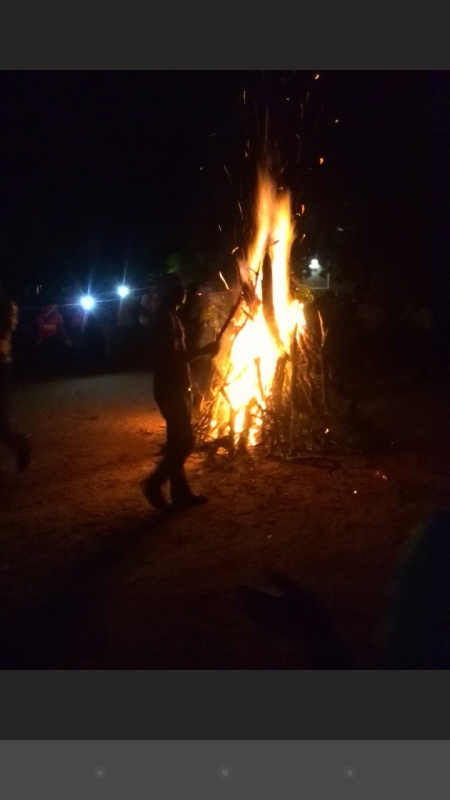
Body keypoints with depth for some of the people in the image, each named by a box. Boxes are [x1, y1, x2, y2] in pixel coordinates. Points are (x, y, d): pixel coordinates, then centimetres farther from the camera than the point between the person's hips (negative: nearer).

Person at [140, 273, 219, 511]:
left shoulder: (169, 317, 15)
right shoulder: (165, 319, -16)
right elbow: (173, 357, -24)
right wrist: (204, 350, -18)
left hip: (176, 388, 10)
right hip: (171, 389, -10)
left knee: (178, 442, 12)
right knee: (183, 442, -7)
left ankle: (181, 493, 18)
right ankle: (154, 483, 4)